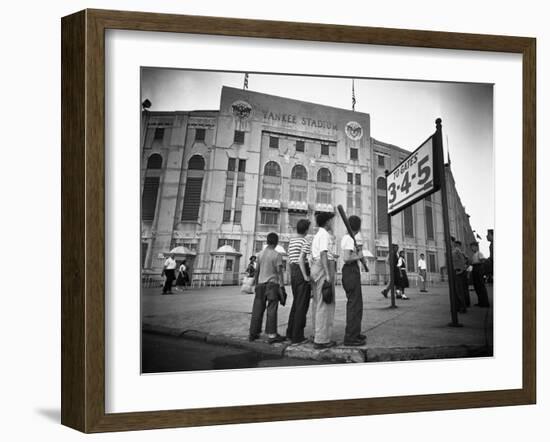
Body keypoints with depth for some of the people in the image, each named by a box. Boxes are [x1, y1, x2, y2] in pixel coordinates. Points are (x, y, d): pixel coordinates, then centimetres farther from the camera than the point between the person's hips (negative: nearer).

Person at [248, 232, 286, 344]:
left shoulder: (260, 254, 9)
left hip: (261, 284, 5)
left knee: (258, 309, 9)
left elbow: (256, 271, 12)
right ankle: (271, 335, -4)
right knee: (272, 309, -3)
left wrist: (256, 284, 19)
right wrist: (281, 286, -10)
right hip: (272, 284, -5)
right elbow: (279, 272, -11)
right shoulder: (277, 255, -6)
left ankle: (253, 333, 13)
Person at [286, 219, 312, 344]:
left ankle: (290, 332, 20)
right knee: (302, 305, -5)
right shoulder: (306, 242, -10)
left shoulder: (291, 241, 15)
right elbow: (301, 259, -21)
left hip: (293, 273, 8)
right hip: (302, 273, -8)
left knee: (296, 303, 17)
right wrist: (306, 277, -20)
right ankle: (297, 337, -6)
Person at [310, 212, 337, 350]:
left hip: (315, 268, 10)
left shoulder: (316, 235, 21)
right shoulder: (324, 235, -10)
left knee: (318, 303, 14)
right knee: (326, 304, -10)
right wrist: (328, 274, -25)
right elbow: (323, 254, -21)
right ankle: (321, 339, -13)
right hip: (324, 268, -10)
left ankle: (317, 334, 19)